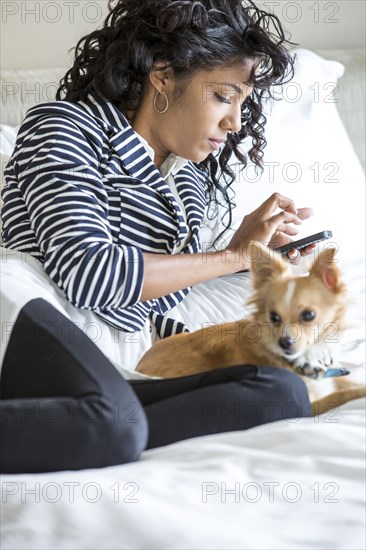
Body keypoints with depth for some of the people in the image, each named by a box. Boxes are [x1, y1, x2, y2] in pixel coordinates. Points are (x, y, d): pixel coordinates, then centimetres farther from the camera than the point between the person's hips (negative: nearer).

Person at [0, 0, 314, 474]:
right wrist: (234, 256, -3)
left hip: (123, 375, 7)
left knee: (281, 392, -23)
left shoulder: (193, 186, 25)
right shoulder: (63, 126, 4)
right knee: (111, 423, -40)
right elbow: (84, 272, -13)